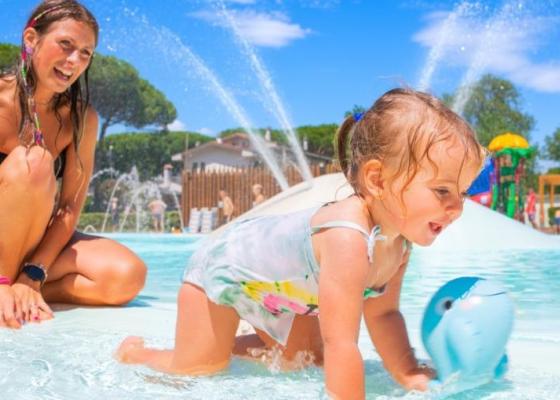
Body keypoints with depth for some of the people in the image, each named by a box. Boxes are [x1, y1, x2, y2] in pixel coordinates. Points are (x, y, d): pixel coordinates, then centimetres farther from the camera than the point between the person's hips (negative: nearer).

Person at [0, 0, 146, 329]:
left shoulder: (83, 119, -4)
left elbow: (71, 207, -8)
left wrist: (32, 276, -20)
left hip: (34, 242, 3)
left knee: (128, 277, -21)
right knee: (33, 163, -31)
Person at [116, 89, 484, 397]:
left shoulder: (399, 242, -18)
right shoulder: (348, 238, -46)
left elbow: (382, 314, -6)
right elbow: (341, 343, -44)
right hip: (222, 266, -8)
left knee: (307, 358, 15)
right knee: (198, 370, -6)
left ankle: (231, 344, 35)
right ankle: (135, 352, 23)